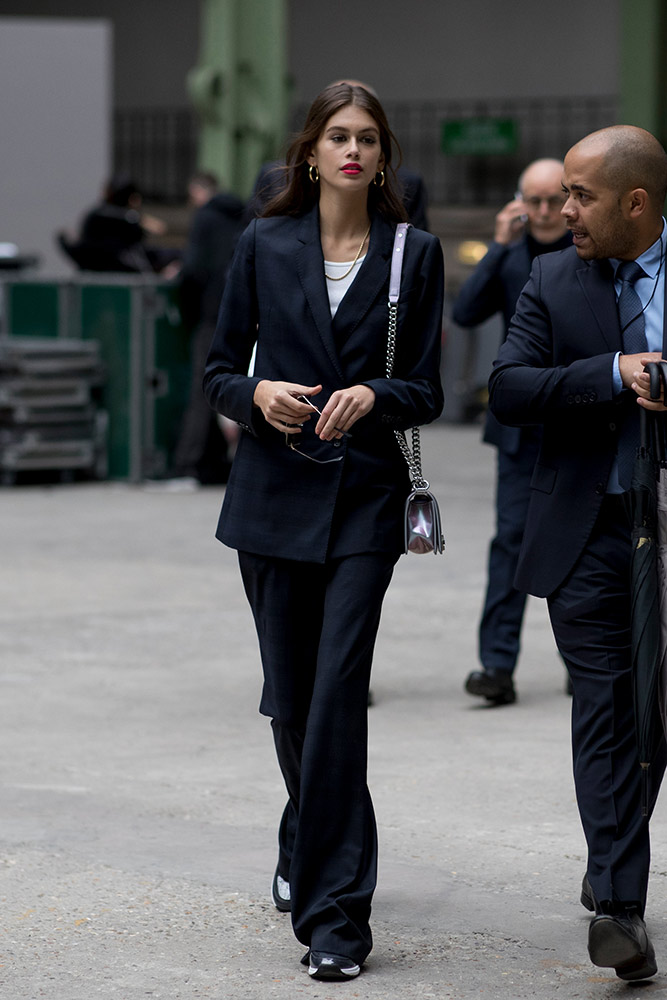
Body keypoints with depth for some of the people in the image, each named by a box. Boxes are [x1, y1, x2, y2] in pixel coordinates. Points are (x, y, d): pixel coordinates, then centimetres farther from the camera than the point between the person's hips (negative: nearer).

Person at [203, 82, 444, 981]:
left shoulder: (413, 252, 3)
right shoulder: (265, 245, 5)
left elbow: (427, 391, 3)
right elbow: (218, 371, 8)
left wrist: (373, 394, -18)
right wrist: (258, 394, -13)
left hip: (364, 498, -2)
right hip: (275, 494, 2)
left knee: (337, 693, -12)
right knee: (289, 695, 10)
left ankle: (334, 914, -9)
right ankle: (312, 847, 38)